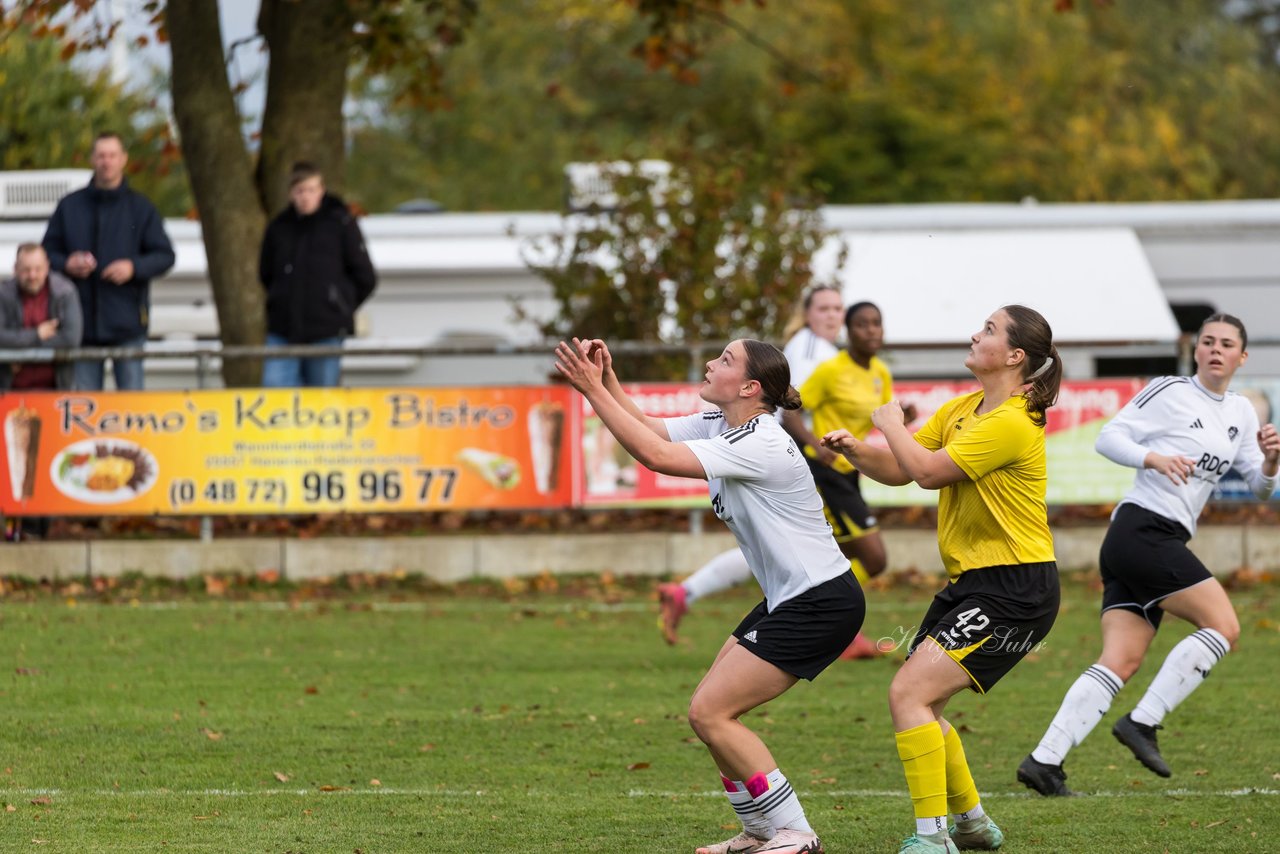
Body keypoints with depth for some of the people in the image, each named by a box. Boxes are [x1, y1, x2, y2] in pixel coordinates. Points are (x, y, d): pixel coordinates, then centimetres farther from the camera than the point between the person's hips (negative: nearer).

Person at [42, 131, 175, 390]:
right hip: (82, 321, 2)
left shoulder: (140, 208, 5)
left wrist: (134, 267, -14)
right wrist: (66, 264, -10)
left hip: (127, 322, -2)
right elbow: (48, 252, 12)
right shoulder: (70, 206, 9)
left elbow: (165, 255, 4)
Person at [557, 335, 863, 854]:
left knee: (708, 713, -11)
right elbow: (650, 432, 9)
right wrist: (607, 382, -7)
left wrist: (594, 390, -24)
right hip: (789, 598, 10)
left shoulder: (758, 445, -23)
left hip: (820, 605, -10)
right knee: (713, 711, 10)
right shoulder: (718, 425, 6)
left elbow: (655, 454, -28)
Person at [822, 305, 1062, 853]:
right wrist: (853, 449, -6)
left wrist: (892, 424, -3)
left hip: (1015, 592, -10)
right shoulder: (961, 410, 11)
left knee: (909, 694, -18)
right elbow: (898, 470, 13)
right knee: (917, 703, 14)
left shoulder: (1012, 424, -19)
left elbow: (928, 470, -19)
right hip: (971, 582, 10)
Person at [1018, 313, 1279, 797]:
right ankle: (1142, 722, -13)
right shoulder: (1169, 393, -3)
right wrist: (1154, 458, -22)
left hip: (1164, 543, 7)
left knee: (1121, 663, -5)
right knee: (1223, 625, -14)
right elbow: (1109, 438, -5)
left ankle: (1045, 760, -12)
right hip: (1143, 531, -7)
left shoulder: (1241, 413, 18)